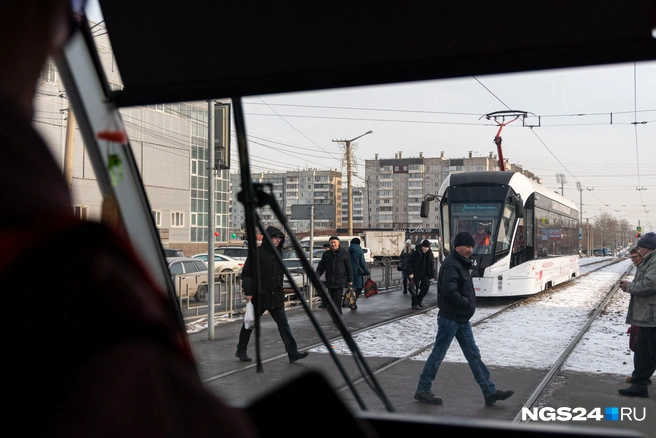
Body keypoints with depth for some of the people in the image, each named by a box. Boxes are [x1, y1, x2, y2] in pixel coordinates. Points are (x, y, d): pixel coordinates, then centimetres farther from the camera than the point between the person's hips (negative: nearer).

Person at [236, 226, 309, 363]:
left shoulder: (278, 253, 9)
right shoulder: (257, 252, -10)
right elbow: (246, 273, -10)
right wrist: (248, 292, -16)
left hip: (276, 298, 5)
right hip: (259, 297, -5)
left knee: (283, 324, 0)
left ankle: (293, 353, -1)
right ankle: (241, 351, 25)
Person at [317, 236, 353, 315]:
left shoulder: (344, 253, 3)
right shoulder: (326, 254, 11)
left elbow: (349, 267, 4)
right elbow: (321, 267, 8)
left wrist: (350, 280, 0)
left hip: (340, 281, -4)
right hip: (330, 282, 4)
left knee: (337, 300, -12)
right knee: (333, 300, 10)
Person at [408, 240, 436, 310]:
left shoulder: (430, 253, 1)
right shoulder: (416, 252, -11)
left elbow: (432, 265, 7)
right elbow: (410, 262, -9)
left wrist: (432, 275, 4)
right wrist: (410, 273, -16)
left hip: (425, 274, 4)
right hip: (416, 273, -4)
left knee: (426, 286, 0)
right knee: (415, 288, -1)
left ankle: (419, 299, 24)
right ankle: (414, 304, 7)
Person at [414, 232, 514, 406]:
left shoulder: (461, 264, 13)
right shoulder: (451, 265, -19)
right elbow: (449, 292, -29)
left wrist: (469, 303, 3)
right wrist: (468, 303, -17)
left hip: (462, 320, 10)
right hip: (450, 318, -10)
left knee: (474, 355, 9)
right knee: (438, 354, 1)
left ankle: (490, 392, 13)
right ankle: (422, 390, 14)